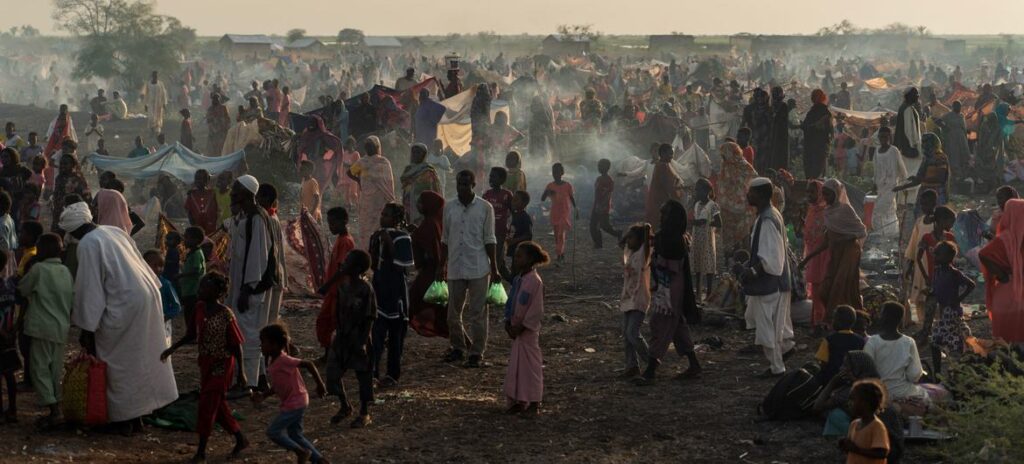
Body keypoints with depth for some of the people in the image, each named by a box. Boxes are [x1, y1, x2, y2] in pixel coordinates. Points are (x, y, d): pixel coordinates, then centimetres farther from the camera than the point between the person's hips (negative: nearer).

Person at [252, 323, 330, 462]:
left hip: (295, 404, -9)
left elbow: (308, 364, -25)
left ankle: (301, 451, 6)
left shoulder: (284, 360, -23)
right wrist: (263, 395, 5)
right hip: (291, 403, 9)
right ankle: (319, 460, 20)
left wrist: (320, 385, -20)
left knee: (273, 431, -4)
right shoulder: (272, 362, 6)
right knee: (295, 435, 16)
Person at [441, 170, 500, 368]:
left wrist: (494, 268, -3)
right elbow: (445, 239, 12)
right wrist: (442, 265, 10)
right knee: (453, 312, 10)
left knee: (477, 313, 1)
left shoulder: (485, 207, -4)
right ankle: (458, 347, 26)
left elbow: (489, 240, -2)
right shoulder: (449, 207, 5)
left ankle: (477, 353, 8)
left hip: (478, 268, -4)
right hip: (455, 268, 4)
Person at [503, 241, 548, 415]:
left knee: (530, 364, -1)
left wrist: (521, 327, -18)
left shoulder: (534, 281, -18)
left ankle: (534, 403, 8)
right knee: (516, 364, 12)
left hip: (528, 330, -8)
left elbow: (536, 310, -19)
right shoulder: (518, 279, 8)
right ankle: (519, 401, 20)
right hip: (517, 328, 8)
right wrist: (509, 322, 5)